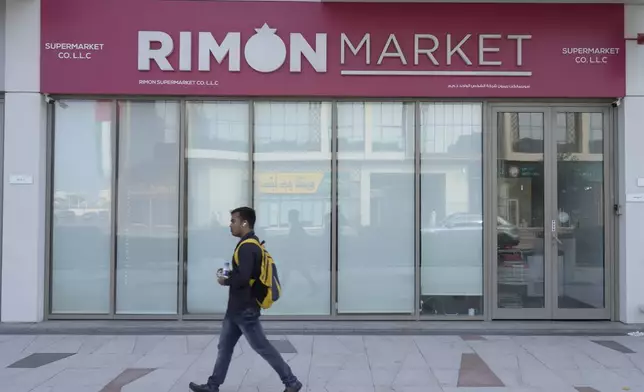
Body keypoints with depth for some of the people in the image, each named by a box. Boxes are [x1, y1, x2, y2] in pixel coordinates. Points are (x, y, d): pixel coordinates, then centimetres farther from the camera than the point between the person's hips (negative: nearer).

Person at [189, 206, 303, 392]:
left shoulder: (247, 247, -21)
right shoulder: (251, 244, 11)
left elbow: (242, 278, -31)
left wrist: (225, 281, -12)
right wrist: (229, 273, 6)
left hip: (245, 309, -10)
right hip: (237, 308, 10)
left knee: (263, 348, 0)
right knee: (224, 347, 15)